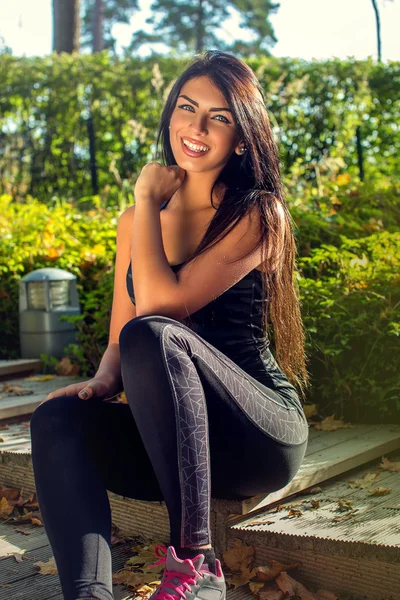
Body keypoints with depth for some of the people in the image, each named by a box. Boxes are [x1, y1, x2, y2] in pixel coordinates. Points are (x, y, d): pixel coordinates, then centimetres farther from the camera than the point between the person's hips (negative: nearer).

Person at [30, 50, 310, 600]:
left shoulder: (258, 216, -7)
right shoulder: (136, 222, 11)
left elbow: (160, 305, -20)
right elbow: (119, 340, 12)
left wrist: (147, 200, -9)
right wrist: (103, 381, -10)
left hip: (261, 436, -5)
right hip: (168, 437, 5)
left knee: (152, 336, -32)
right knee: (58, 417, -22)